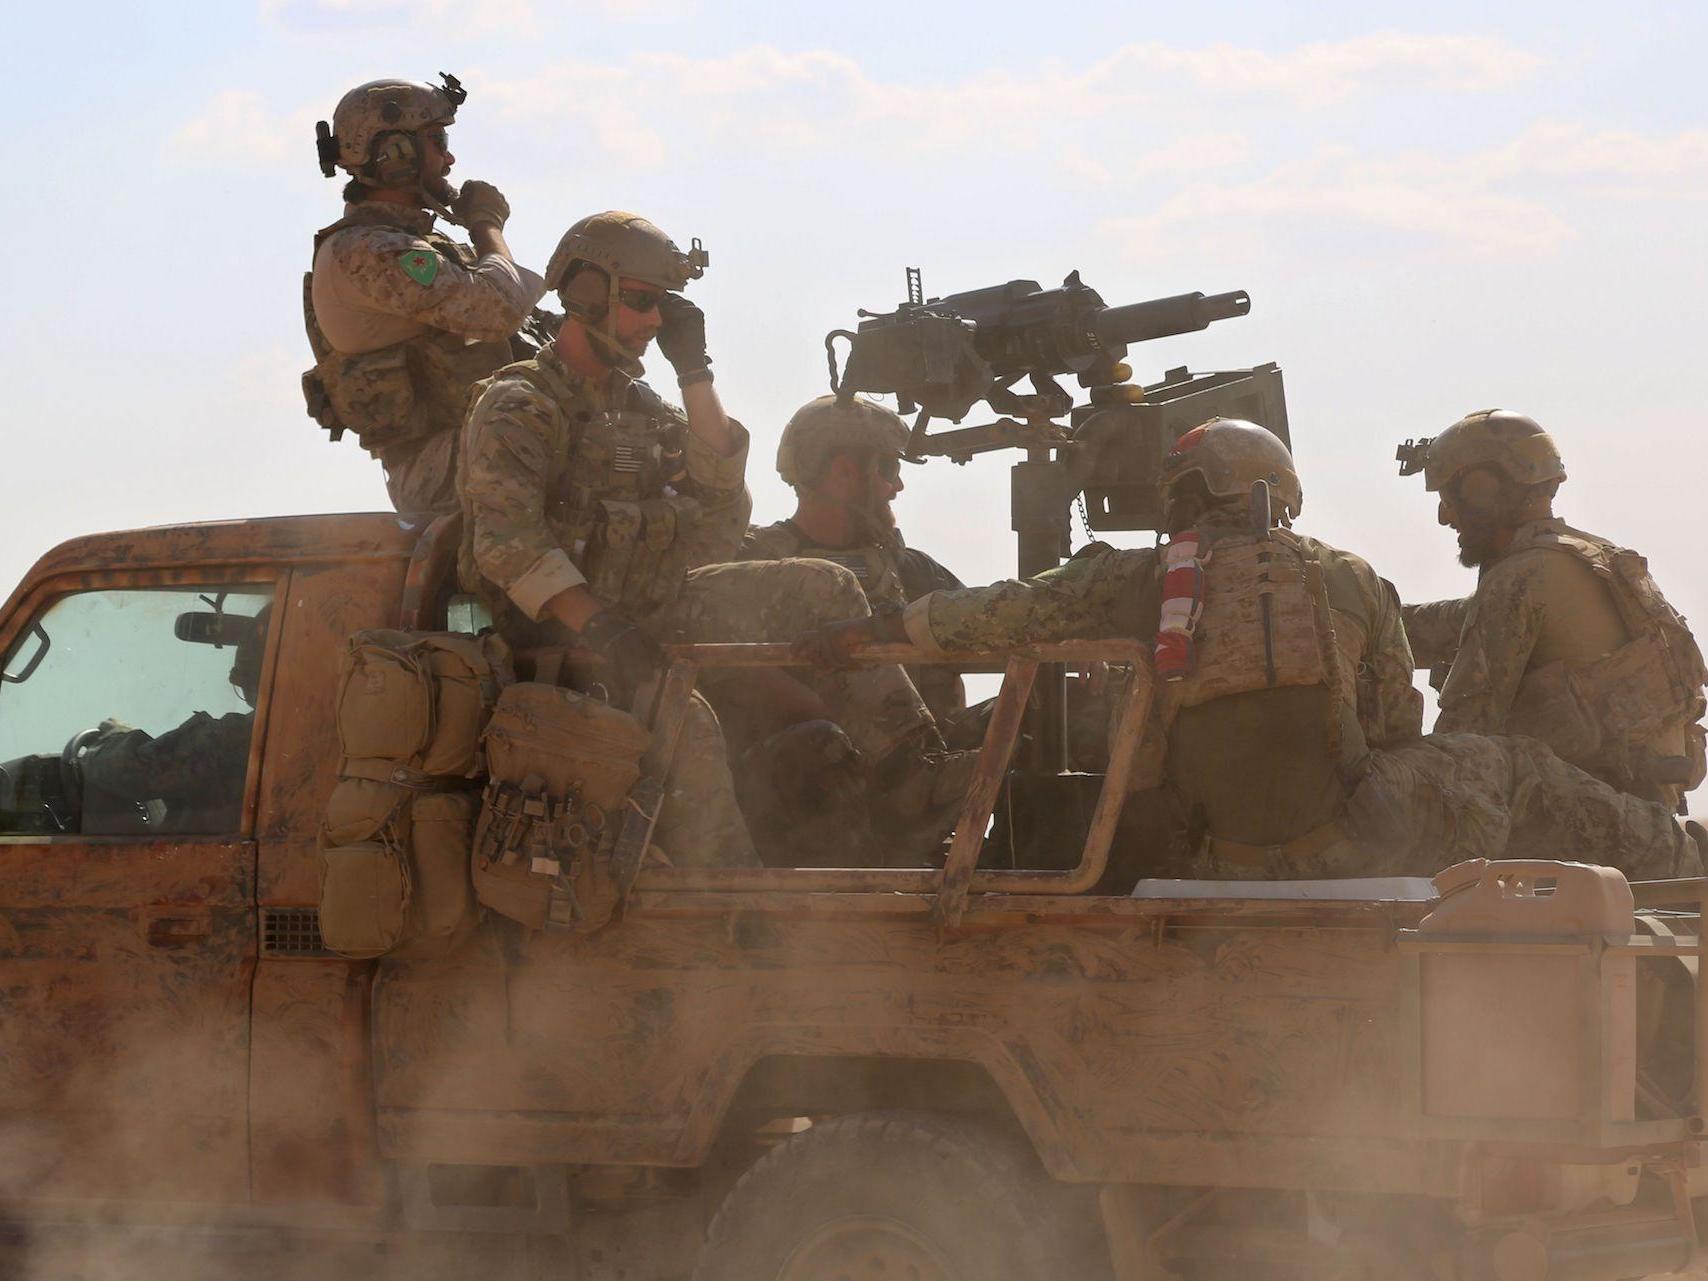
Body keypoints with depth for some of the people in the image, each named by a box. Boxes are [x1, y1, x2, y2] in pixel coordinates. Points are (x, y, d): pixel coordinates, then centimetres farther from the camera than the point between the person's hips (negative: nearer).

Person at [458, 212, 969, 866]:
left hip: (655, 612, 8)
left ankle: (908, 771, -12)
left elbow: (722, 506, 9)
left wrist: (695, 372, 6)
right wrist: (596, 626, -32)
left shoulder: (643, 407, 20)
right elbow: (507, 541, -20)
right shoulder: (518, 406, -5)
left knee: (818, 588, -5)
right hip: (564, 635, -8)